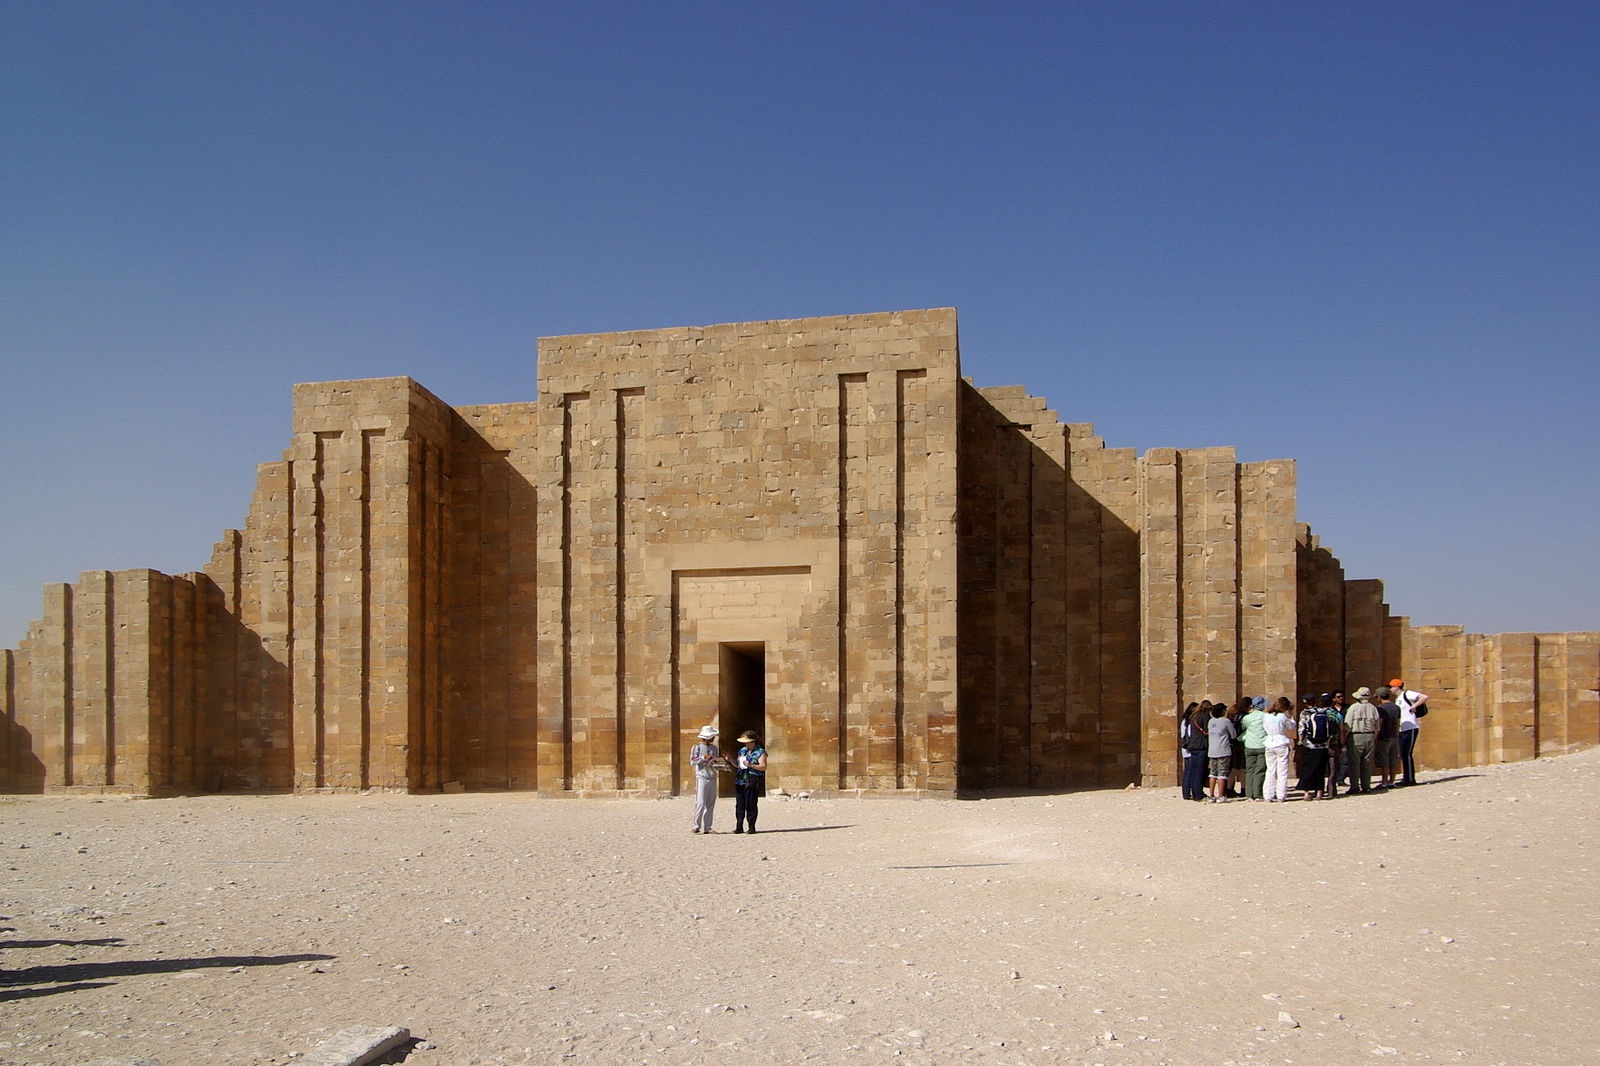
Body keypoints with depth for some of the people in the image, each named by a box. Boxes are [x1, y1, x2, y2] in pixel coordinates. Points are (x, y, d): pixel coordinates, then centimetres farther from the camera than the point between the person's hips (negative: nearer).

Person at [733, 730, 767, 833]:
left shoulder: (760, 752, -2)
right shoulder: (742, 751, 18)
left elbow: (763, 767, -10)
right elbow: (737, 764, 27)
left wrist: (751, 765, -19)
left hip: (752, 783, -6)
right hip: (740, 781, 6)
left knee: (751, 805, -4)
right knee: (739, 805, 3)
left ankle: (751, 827, 3)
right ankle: (739, 826, 7)